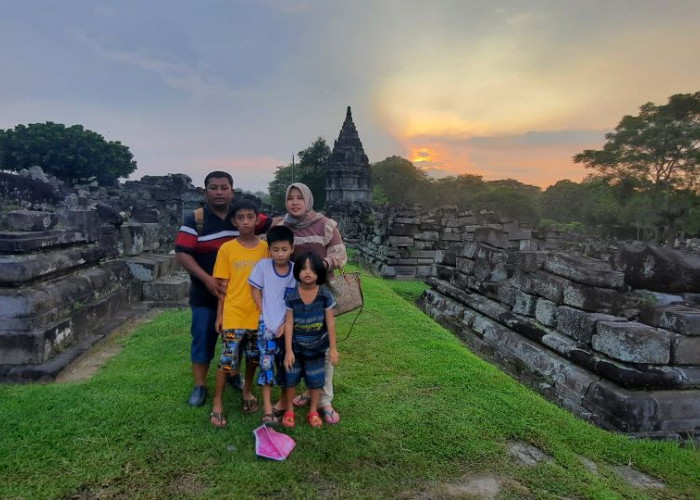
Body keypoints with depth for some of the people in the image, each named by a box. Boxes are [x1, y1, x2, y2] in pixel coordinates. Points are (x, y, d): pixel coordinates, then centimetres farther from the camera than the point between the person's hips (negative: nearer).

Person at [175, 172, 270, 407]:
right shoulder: (194, 219, -8)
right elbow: (182, 254, -13)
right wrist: (207, 279, -22)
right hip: (205, 294, -2)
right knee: (203, 339, 7)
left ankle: (233, 374, 38)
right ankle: (199, 386, 22)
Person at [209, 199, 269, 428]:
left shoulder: (266, 248, -1)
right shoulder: (226, 249, -5)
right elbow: (222, 285, 0)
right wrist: (219, 315, 0)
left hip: (258, 314, 2)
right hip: (233, 314, -2)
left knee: (253, 357, 15)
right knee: (227, 360, 1)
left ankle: (247, 391, 38)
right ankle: (217, 403, 18)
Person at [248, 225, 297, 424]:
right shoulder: (263, 265, -8)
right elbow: (255, 290, -1)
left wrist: (287, 323, -7)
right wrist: (265, 314, -5)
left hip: (288, 325, 2)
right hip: (267, 325, -1)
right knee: (266, 363, -4)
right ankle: (267, 409, 3)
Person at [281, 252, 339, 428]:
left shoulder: (325, 295, -13)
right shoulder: (290, 295, -14)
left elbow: (330, 323, -6)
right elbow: (288, 323, -10)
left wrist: (333, 348, -4)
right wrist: (288, 350, -10)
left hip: (317, 347, 0)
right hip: (296, 346, 0)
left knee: (315, 380, 12)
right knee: (290, 378, 11)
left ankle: (313, 412, 33)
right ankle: (289, 411, 33)